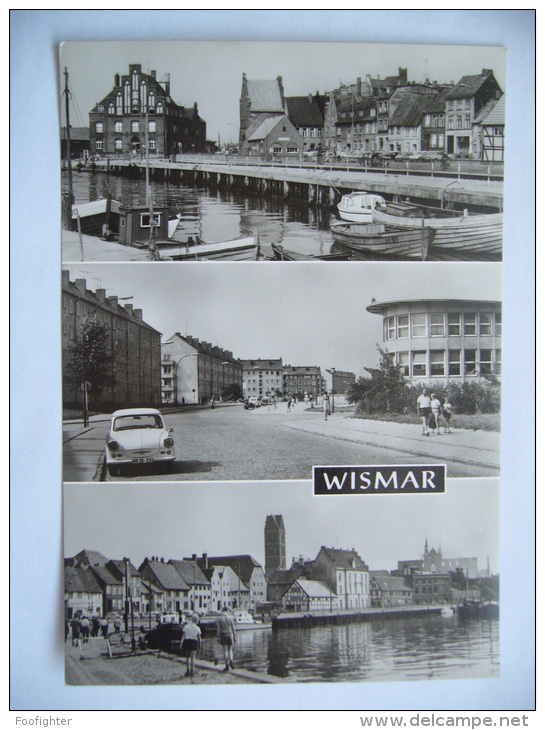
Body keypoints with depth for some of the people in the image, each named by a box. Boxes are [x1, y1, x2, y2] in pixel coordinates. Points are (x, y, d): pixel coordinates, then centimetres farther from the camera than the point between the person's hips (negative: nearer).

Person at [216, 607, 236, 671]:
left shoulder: (219, 619, -4)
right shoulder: (230, 618, -2)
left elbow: (218, 629, -6)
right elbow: (233, 628, 1)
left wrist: (218, 638, -3)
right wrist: (235, 637, 7)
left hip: (223, 635, -1)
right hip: (230, 635, 1)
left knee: (225, 651, 5)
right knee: (230, 650, 12)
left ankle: (227, 666, 4)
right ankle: (231, 661, -13)